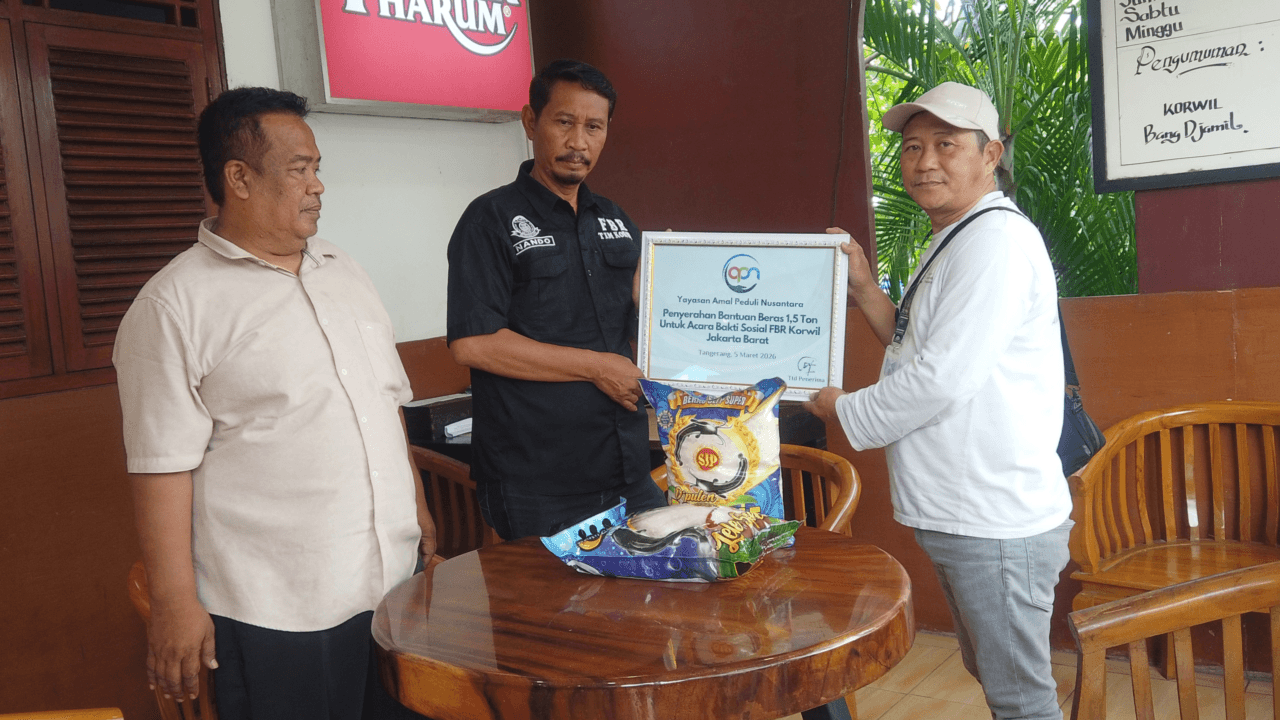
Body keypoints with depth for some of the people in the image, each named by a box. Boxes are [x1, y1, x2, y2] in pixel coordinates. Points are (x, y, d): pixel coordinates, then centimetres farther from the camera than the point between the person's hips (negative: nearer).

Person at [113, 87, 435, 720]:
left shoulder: (344, 274, 11)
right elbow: (162, 463, -12)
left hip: (393, 576, 7)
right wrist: (175, 602, -13)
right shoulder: (175, 306, -10)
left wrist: (418, 509, 17)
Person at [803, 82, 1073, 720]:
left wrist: (846, 411, -8)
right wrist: (863, 289, 8)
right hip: (958, 516, 10)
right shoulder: (953, 243, 16)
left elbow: (945, 377, -22)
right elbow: (916, 350, 20)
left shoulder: (998, 239, -17)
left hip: (995, 523, -10)